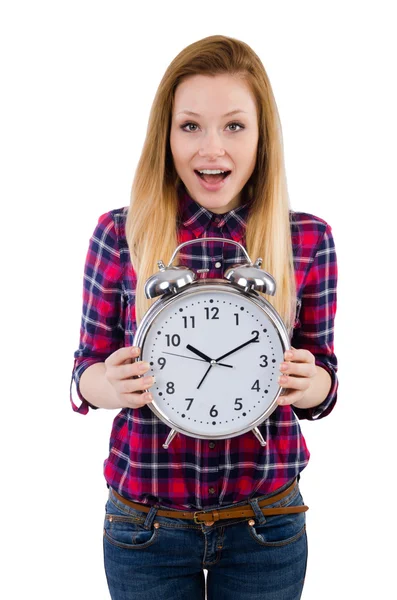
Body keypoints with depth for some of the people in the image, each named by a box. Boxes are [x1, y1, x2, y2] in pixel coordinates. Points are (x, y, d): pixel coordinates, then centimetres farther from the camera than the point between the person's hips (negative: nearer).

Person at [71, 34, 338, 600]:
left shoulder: (309, 239, -6)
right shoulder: (119, 234, -8)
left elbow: (323, 381, 2)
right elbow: (86, 372, 1)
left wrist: (309, 382, -19)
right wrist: (110, 386, -20)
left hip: (267, 526, 1)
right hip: (145, 526, 0)